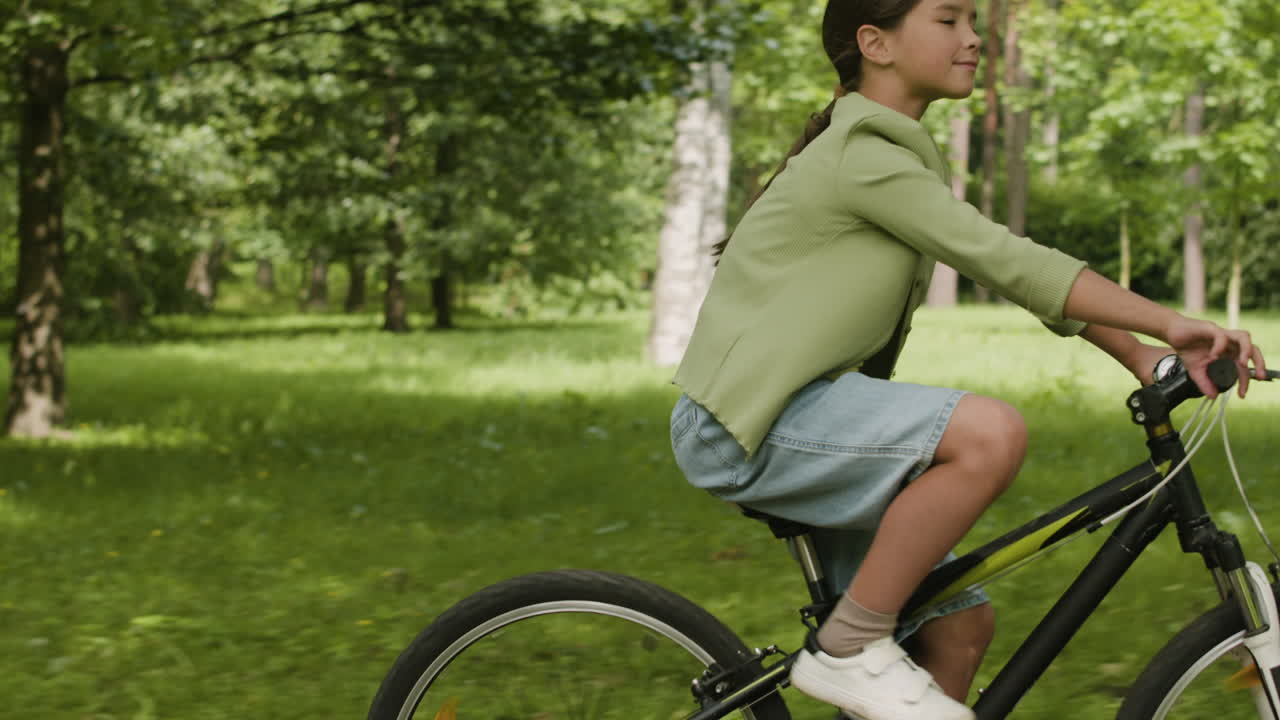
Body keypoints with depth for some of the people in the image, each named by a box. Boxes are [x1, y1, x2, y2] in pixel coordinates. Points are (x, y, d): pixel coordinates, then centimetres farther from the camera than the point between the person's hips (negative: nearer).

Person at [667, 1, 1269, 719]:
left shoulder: (908, 158, 17)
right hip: (747, 422, -10)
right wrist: (1169, 323, -22)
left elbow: (1008, 266, 14)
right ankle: (851, 648, -17)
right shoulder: (863, 154, -15)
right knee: (993, 432, -28)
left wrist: (1143, 356, 5)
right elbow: (1007, 263, -21)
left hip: (796, 419, 10)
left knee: (964, 626, 5)